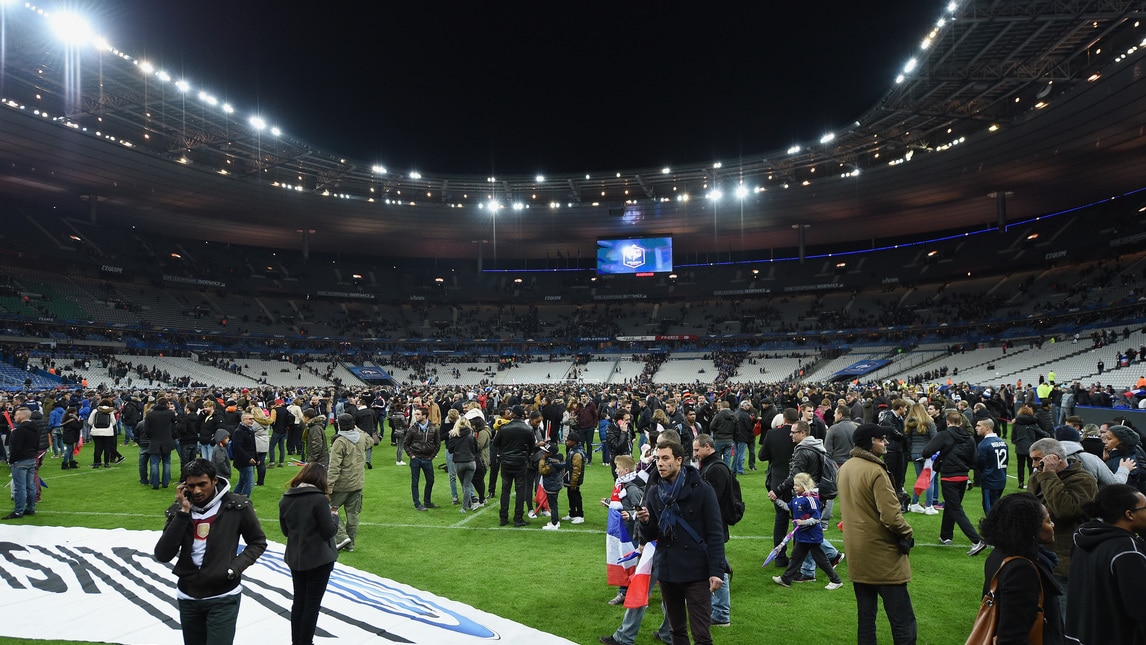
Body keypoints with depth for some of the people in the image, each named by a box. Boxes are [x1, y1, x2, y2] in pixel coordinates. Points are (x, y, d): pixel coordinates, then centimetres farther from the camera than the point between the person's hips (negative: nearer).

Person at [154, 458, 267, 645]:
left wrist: (235, 567, -14)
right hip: (188, 598, 4)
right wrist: (183, 512, -17)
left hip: (224, 597, -4)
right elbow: (162, 555, -12)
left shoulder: (236, 506, -10)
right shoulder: (178, 510, -2)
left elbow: (258, 542, 2)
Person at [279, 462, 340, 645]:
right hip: (319, 559, -6)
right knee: (312, 603, 6)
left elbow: (285, 531, 10)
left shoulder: (286, 498, 0)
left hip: (295, 558, 6)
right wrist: (334, 515, 0)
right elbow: (329, 531, -17)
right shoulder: (319, 499, -20)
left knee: (298, 601, 18)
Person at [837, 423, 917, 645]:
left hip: (857, 554, 8)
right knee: (902, 622, -1)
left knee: (865, 617, 16)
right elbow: (890, 515, -23)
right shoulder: (876, 471, -20)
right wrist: (907, 534, -6)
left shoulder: (844, 469, 6)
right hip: (882, 555, -8)